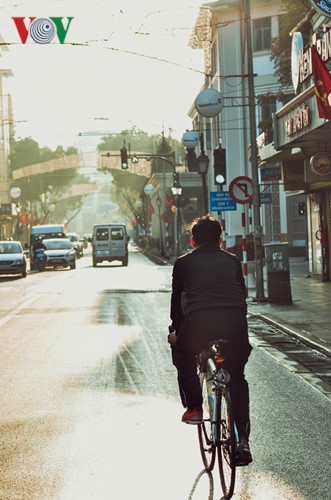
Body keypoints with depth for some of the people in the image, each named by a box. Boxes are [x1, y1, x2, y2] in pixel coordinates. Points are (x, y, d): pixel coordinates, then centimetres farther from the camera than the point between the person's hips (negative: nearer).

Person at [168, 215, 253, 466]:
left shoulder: (184, 262, 18)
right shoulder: (233, 261, 24)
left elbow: (177, 299, 24)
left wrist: (175, 331, 38)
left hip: (198, 324, -2)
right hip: (235, 324, 2)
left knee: (182, 353, 33)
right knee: (237, 379, 22)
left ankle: (194, 406, 23)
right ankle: (242, 439, 11)